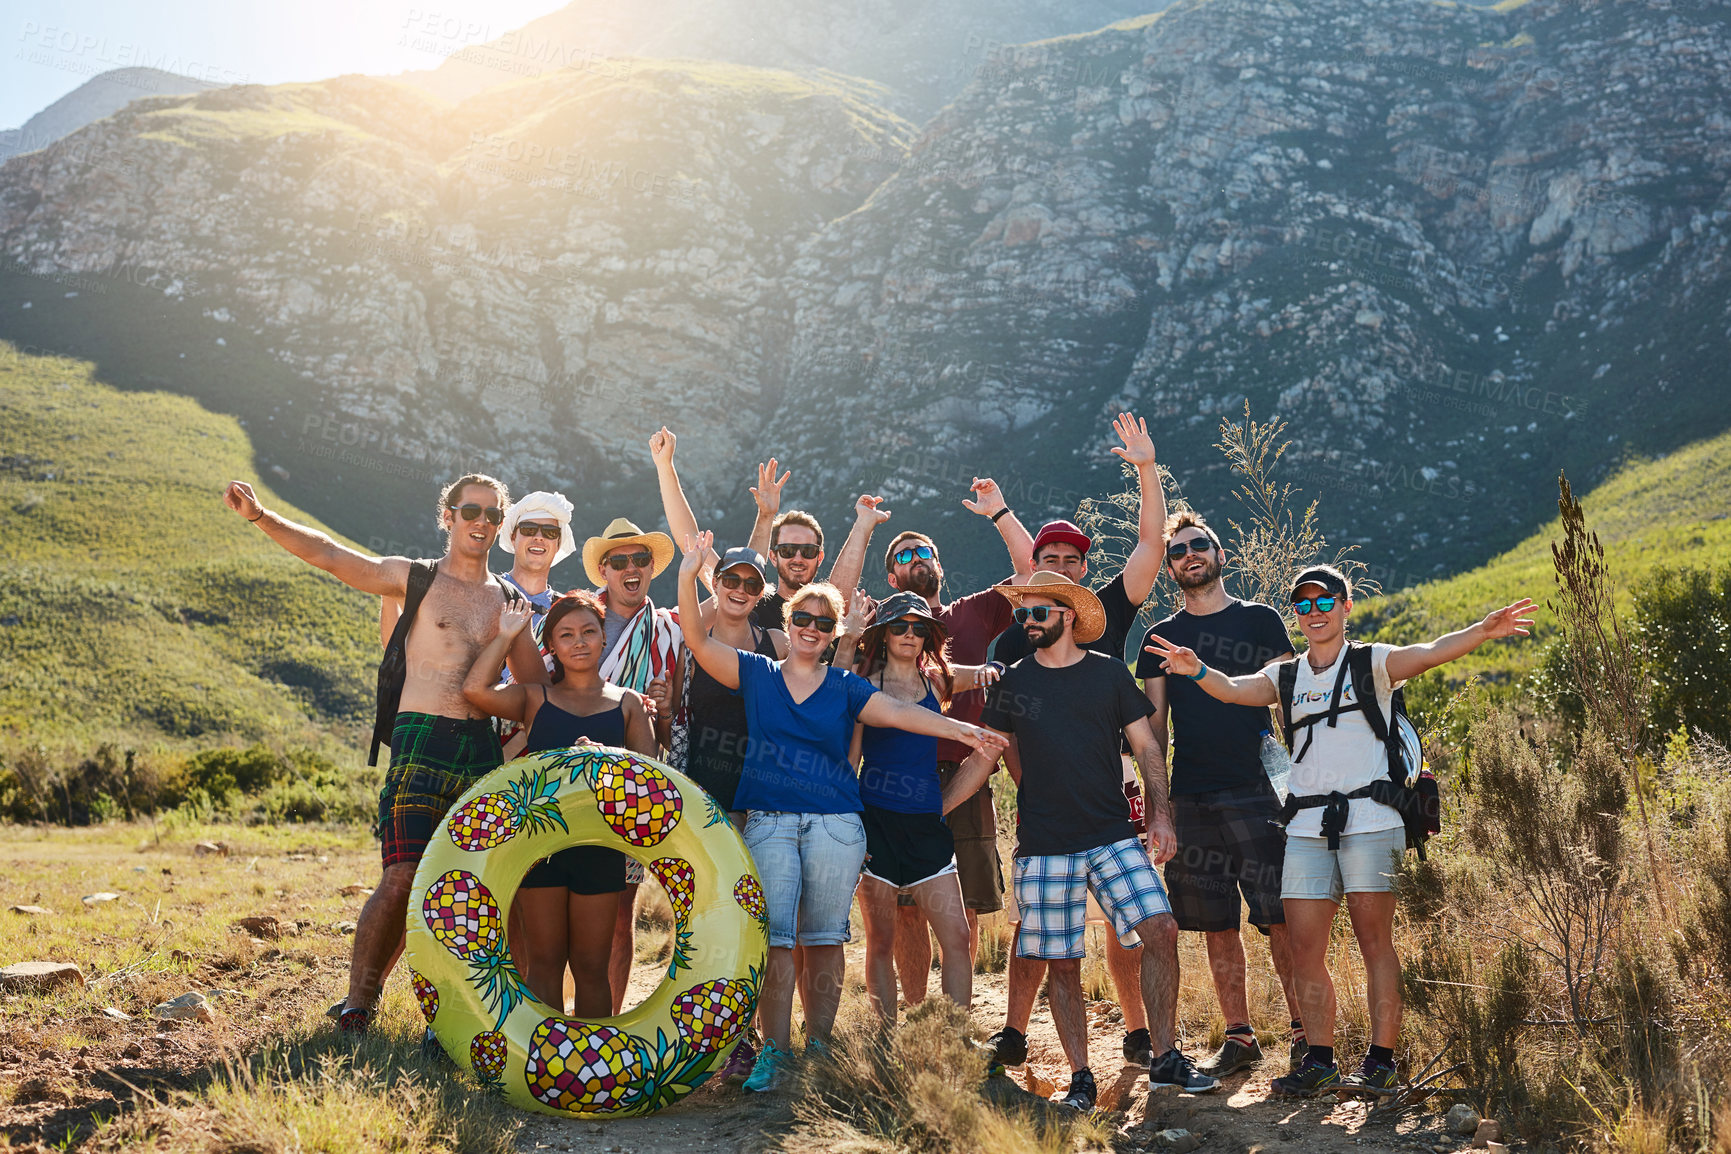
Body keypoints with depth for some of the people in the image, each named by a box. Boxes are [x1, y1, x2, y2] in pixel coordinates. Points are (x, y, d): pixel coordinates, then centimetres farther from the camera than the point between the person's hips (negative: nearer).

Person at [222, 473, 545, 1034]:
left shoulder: (509, 602, 18)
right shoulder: (416, 579, 8)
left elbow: (538, 688, 22)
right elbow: (328, 554, 0)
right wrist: (262, 517, -11)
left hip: (483, 753, 4)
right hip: (422, 742, -4)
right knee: (403, 879, -13)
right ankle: (357, 1002, 2)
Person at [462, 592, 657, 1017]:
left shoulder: (627, 703, 12)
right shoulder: (535, 699, 11)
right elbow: (475, 689, -7)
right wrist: (505, 634, 3)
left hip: (600, 842, 0)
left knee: (591, 965, 4)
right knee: (543, 961, 4)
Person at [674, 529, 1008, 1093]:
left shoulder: (845, 687, 11)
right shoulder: (756, 674, 10)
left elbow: (898, 712, 0)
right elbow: (697, 640, 2)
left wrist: (960, 730, -13)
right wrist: (689, 574, -10)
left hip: (835, 823, 1)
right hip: (768, 822, -1)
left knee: (825, 938, 4)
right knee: (774, 936, -8)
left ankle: (819, 1048, 14)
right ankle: (773, 1053, -3)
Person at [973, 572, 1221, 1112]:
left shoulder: (1110, 674, 5)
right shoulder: (1013, 683, 5)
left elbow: (1146, 747, 7)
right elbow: (991, 754, 14)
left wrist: (1160, 813, -1)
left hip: (1115, 838, 0)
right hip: (1044, 846, 0)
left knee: (1161, 931, -13)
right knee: (1061, 963, 3)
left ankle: (1166, 1058, 2)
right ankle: (1080, 1078, 15)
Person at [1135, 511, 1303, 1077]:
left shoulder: (1260, 621, 7)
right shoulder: (1161, 637, 13)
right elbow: (1154, 727, 14)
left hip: (1255, 791, -3)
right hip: (1189, 798, 3)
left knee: (1281, 920, -6)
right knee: (1217, 927, 6)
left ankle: (1305, 1031, 6)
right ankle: (1239, 1038, 16)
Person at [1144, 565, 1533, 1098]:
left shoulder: (1372, 664, 5)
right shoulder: (1285, 676, 14)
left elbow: (1427, 654, -12)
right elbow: (1236, 690, -3)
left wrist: (1482, 632, -30)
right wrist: (1198, 671, -24)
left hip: (1370, 819, -3)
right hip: (1306, 825, 4)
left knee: (1375, 941, -2)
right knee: (1303, 945, 1)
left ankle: (1381, 1062, 6)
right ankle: (1319, 1061, 11)